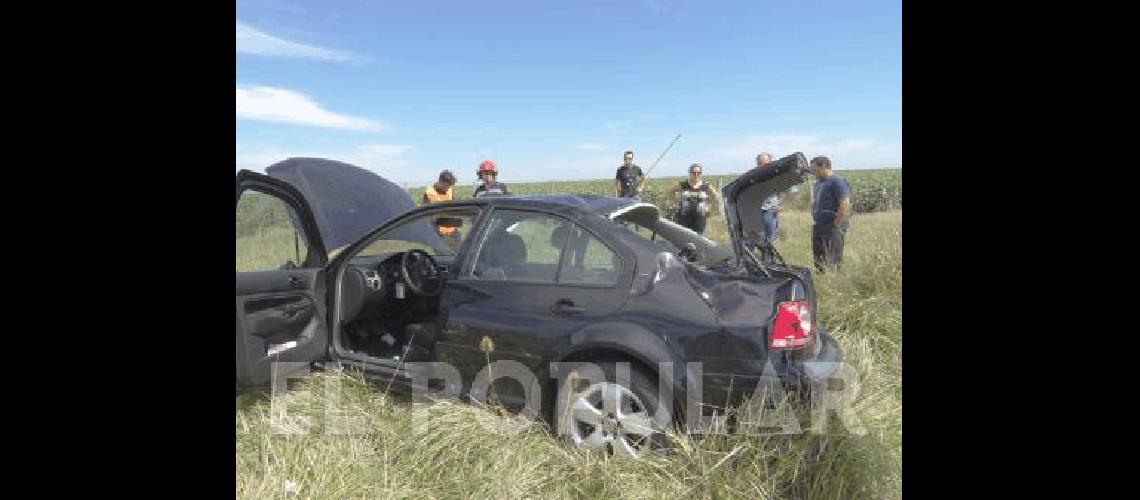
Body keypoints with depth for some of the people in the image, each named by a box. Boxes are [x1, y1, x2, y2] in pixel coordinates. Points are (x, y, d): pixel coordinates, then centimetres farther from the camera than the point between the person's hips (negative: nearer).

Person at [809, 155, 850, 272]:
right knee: (818, 261, 13)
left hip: (832, 228, -9)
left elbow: (845, 204, -18)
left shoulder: (837, 181, -10)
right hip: (818, 227, 9)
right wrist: (815, 223, 14)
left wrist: (836, 225, -18)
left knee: (832, 263, -6)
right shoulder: (819, 182, 17)